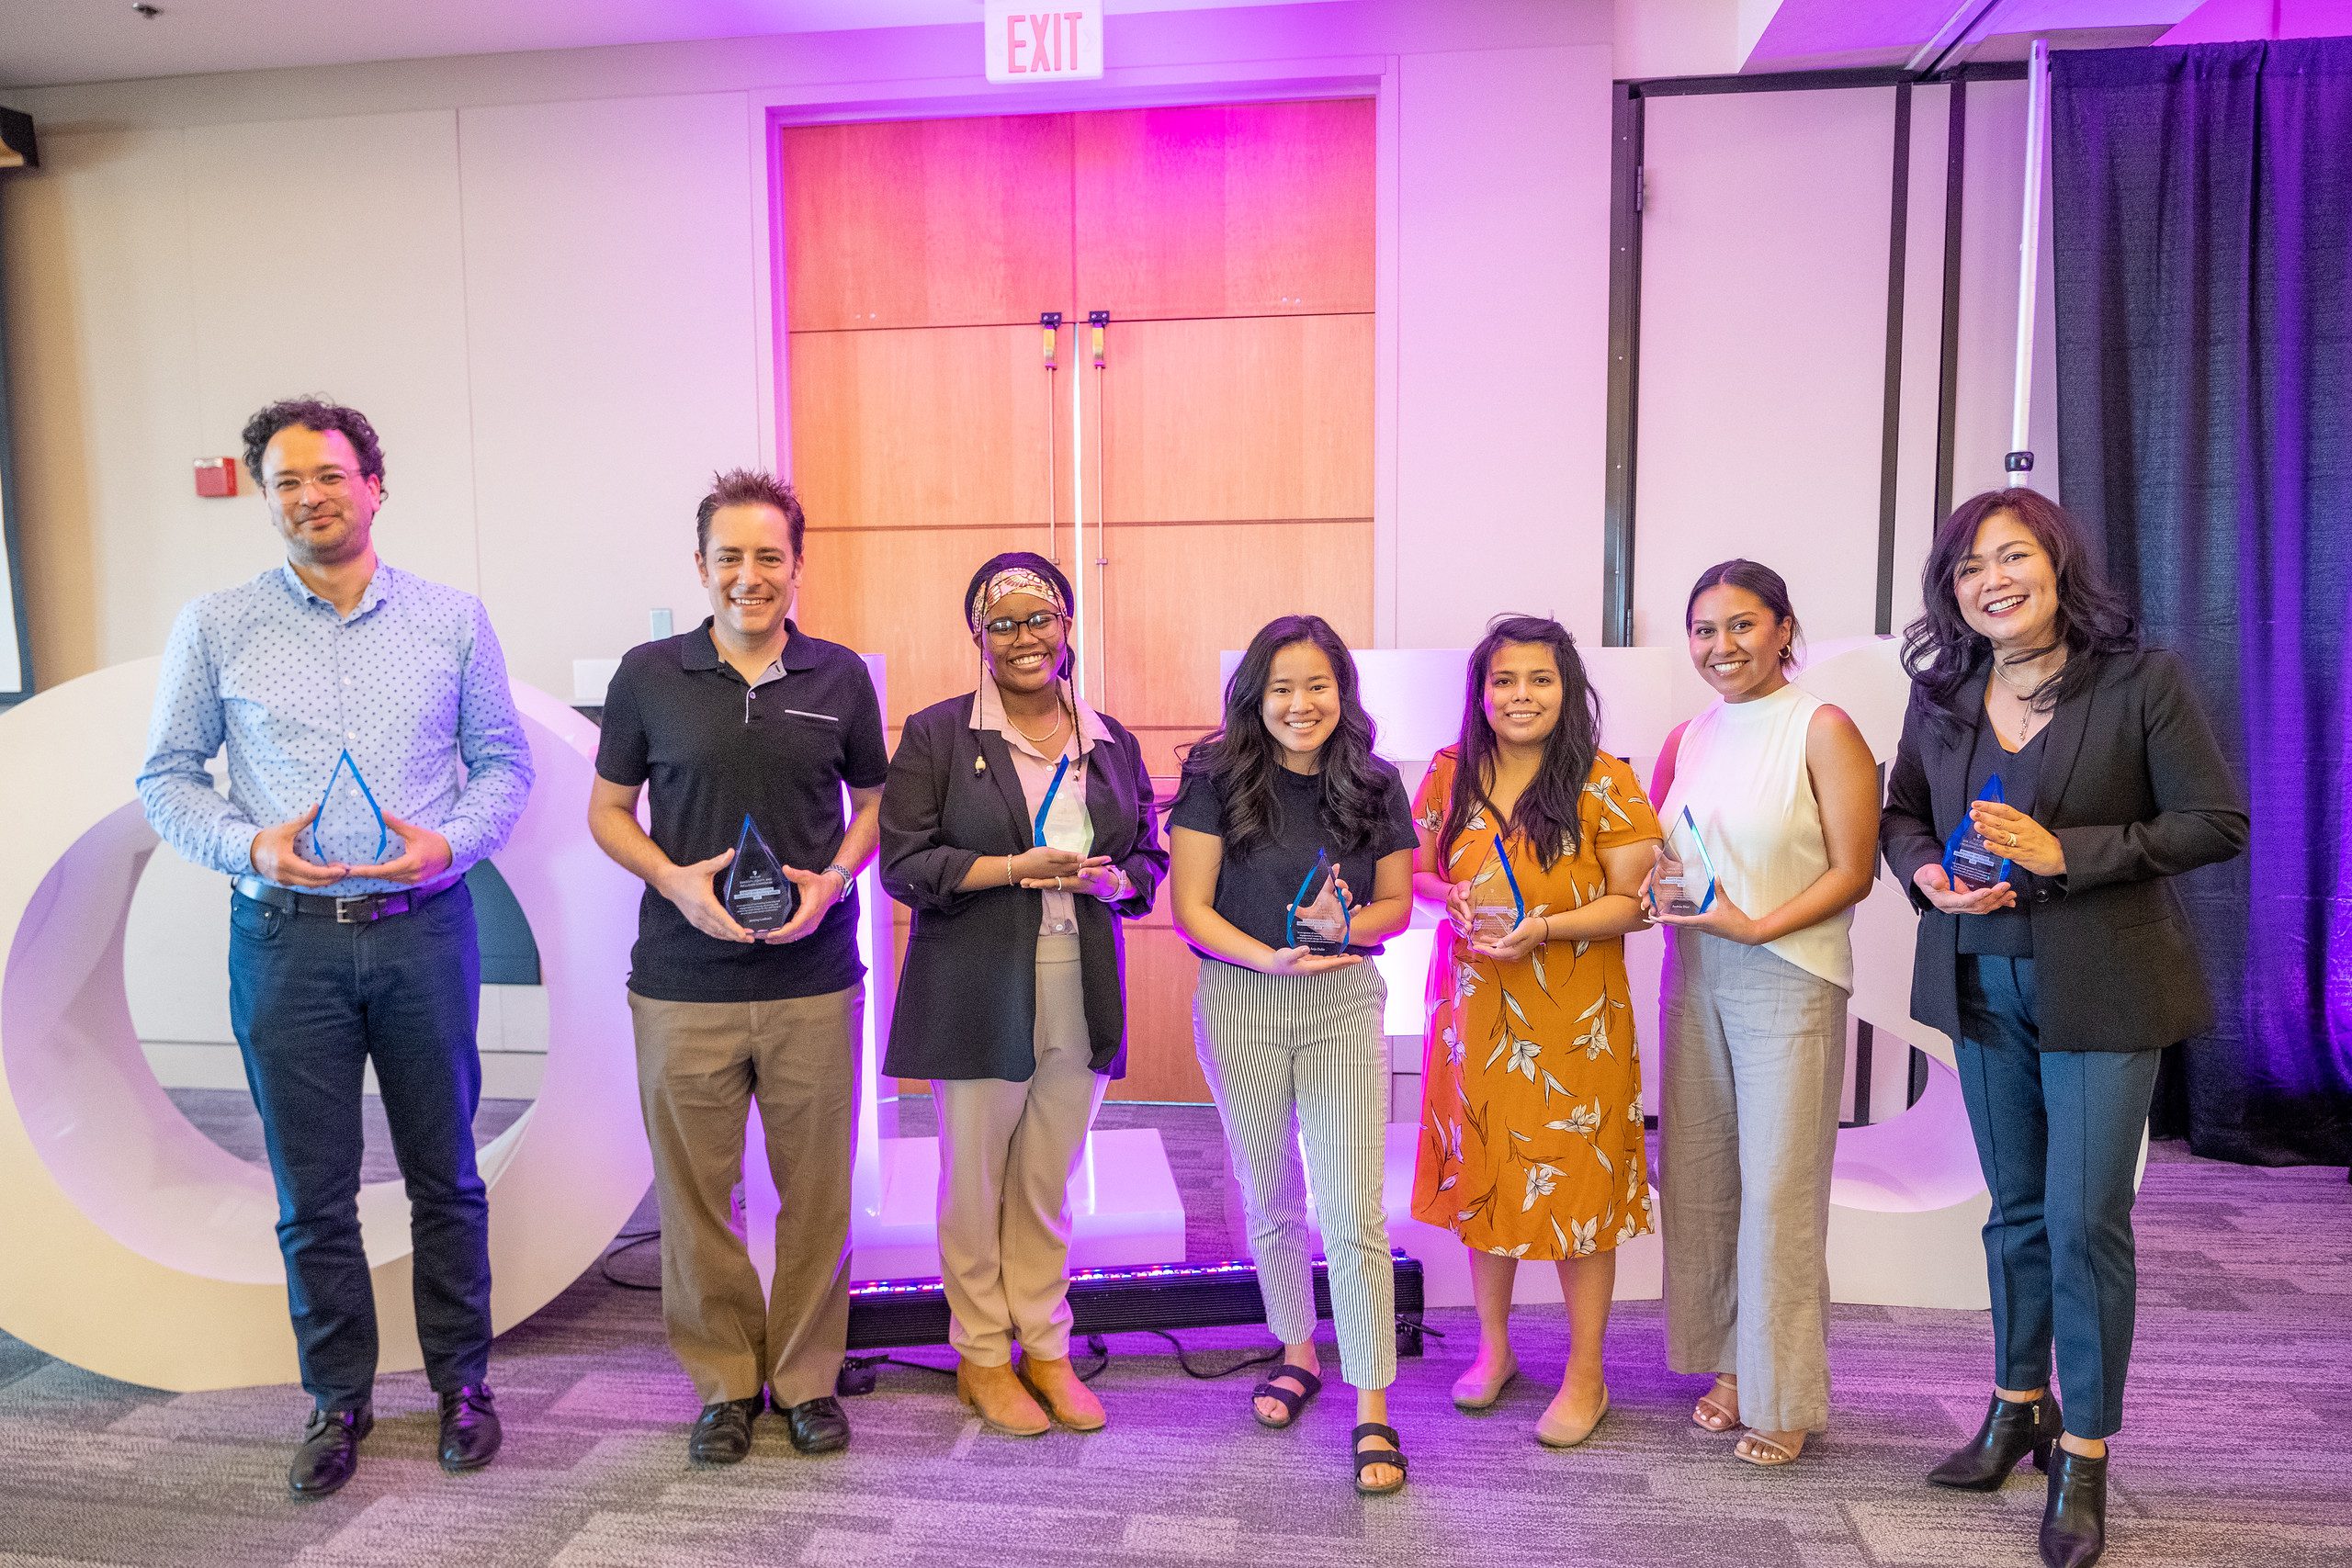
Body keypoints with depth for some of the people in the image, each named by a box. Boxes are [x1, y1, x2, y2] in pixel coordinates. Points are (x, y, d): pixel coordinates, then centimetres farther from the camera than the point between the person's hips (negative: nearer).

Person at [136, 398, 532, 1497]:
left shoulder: (452, 621, 4)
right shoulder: (216, 627, 3)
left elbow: (504, 762, 6)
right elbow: (165, 777, 5)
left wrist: (450, 842, -11)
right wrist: (252, 846, -12)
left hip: (424, 931, 0)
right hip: (285, 940, 0)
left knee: (445, 1175, 9)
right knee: (312, 1192, 9)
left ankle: (462, 1383, 25)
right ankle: (338, 1399, 25)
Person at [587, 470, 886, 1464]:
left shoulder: (839, 677, 3)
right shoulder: (649, 676, 1)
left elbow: (873, 802, 12)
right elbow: (607, 811, 7)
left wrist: (834, 880, -8)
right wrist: (674, 880, -11)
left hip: (815, 982, 1)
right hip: (683, 984, 0)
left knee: (817, 1193, 9)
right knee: (694, 1194, 9)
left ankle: (807, 1377, 27)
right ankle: (724, 1381, 27)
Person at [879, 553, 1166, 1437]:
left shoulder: (1110, 741, 10)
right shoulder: (937, 735, -1)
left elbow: (1150, 857, 14)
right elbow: (905, 864, -8)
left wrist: (1112, 879, -10)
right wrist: (1018, 868, -17)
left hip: (1079, 997, 3)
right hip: (975, 993, -3)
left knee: (1049, 1183, 13)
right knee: (975, 1181, 8)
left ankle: (1045, 1348, 28)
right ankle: (981, 1357, 25)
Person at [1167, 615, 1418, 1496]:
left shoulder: (1375, 786, 0)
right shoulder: (1217, 778, -6)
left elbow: (1397, 903, 6)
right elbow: (1190, 906, -8)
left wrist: (1347, 925, -16)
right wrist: (1270, 959, -22)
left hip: (1344, 1002, 0)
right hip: (1240, 1003, 0)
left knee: (1354, 1210, -4)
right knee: (1271, 1199, 16)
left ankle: (1372, 1410, 6)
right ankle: (1298, 1354, 38)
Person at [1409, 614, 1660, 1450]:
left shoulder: (1604, 782, -7)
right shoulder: (1450, 773, 4)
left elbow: (1635, 902, -8)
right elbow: (1414, 871, 12)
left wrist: (1546, 927, -22)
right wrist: (1450, 899, -10)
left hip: (1573, 1019, -3)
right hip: (1472, 1007, 4)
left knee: (1573, 1184, 3)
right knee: (1483, 1175, 13)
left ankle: (1586, 1375, 19)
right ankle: (1493, 1347, 32)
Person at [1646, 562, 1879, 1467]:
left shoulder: (1822, 730, -6)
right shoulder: (1687, 740, 11)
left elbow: (1853, 872, -9)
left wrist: (1759, 926, -19)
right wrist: (1659, 893, -3)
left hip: (1788, 980, -5)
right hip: (1693, 977, 6)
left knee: (1778, 1190, -2)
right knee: (1699, 1180, 8)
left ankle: (1783, 1398, 11)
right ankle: (1730, 1363, 24)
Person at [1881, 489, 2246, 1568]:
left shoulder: (2142, 681, -9)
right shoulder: (1941, 694, 3)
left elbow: (2217, 823, -11)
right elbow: (1901, 815, 12)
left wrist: (2067, 853, -20)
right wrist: (1926, 874, -10)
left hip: (2099, 987, -4)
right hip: (1983, 983, 4)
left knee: (2086, 1221, -1)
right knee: (2016, 1208, 17)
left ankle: (2083, 1459, 15)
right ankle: (2018, 1406, 34)